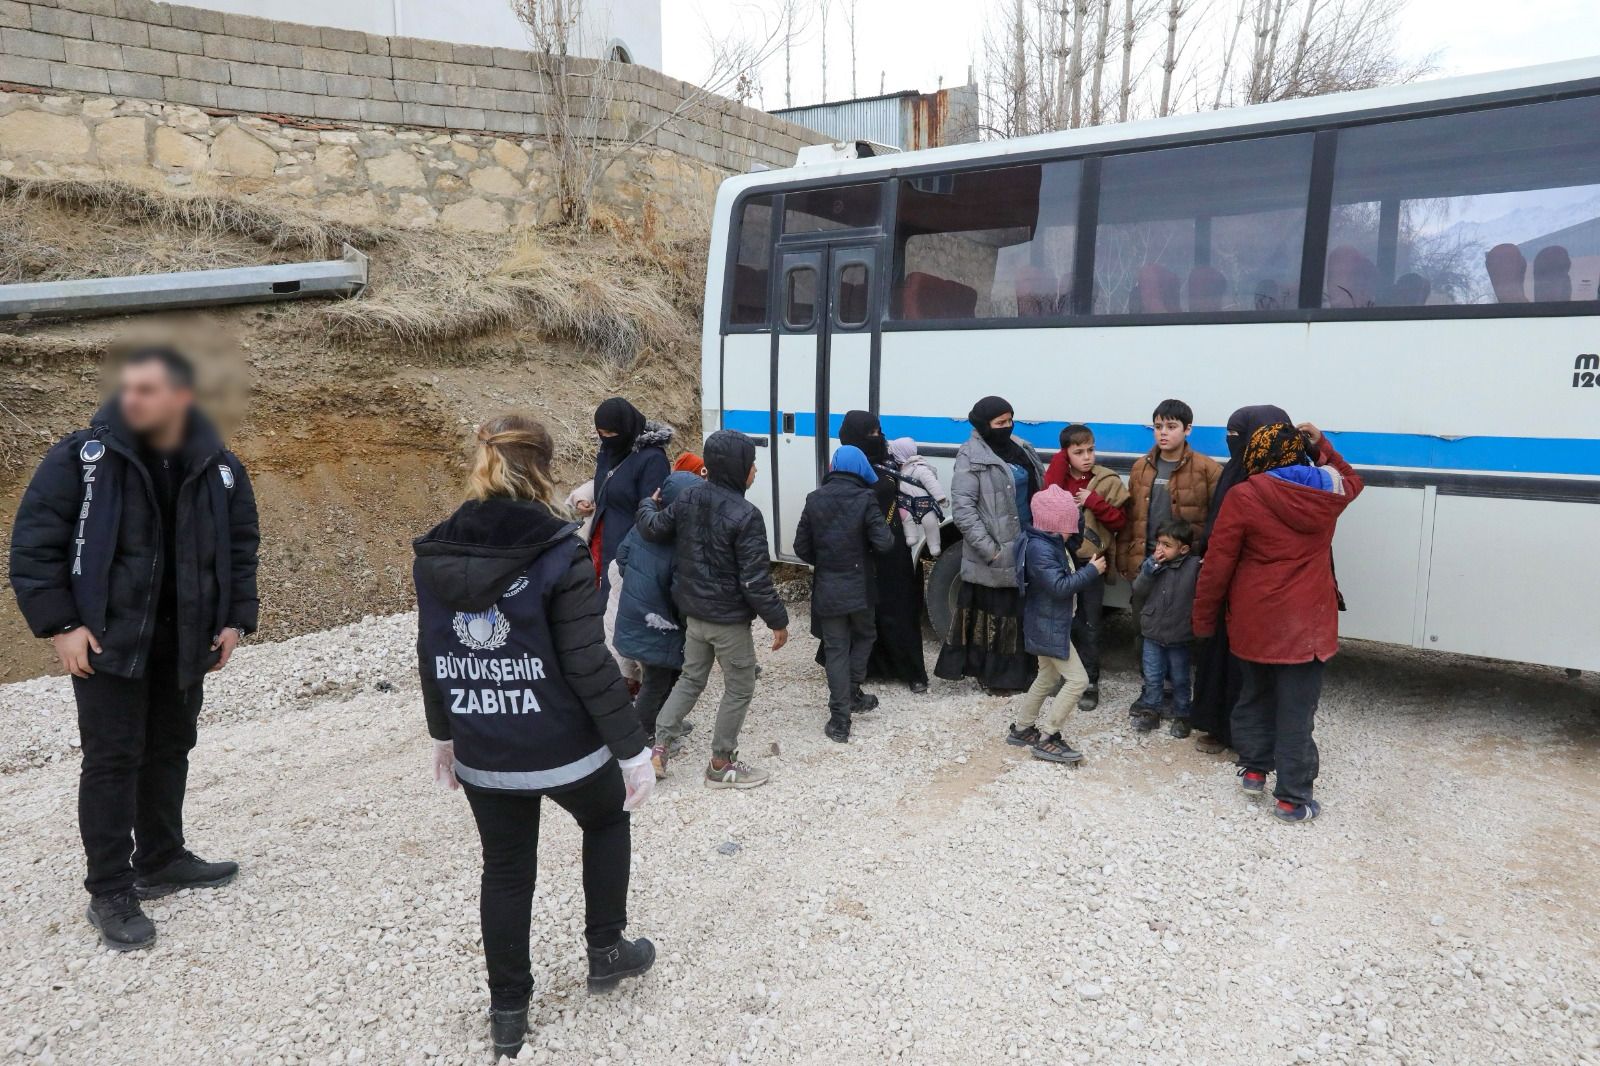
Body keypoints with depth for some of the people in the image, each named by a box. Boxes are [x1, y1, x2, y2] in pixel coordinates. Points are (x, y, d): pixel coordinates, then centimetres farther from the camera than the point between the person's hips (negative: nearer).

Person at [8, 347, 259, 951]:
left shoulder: (219, 469, 0)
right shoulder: (84, 456, -10)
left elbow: (241, 547, 10)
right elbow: (33, 543, -7)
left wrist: (235, 621, 3)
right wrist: (59, 625, -13)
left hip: (185, 641, 4)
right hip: (107, 639, -4)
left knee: (170, 750, 15)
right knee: (113, 760, -2)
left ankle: (160, 861, 32)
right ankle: (109, 893, 10)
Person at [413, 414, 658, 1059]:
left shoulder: (434, 555, -2)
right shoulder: (559, 553, -18)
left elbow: (431, 656, 8)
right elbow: (588, 665, -18)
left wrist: (443, 733, 21)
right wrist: (633, 749, -10)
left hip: (481, 753, 4)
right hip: (562, 748, -4)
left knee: (505, 871, 20)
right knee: (607, 817, 26)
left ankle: (508, 1011, 31)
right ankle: (606, 950, 33)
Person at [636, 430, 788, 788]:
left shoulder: (687, 497, -3)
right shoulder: (745, 515, -23)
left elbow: (652, 529, 10)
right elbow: (755, 579, -23)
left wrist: (649, 503, 31)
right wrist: (778, 620, -12)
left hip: (693, 612, 7)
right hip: (728, 618, -7)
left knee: (691, 679, 23)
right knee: (739, 689, 10)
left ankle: (658, 745, 19)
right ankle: (721, 765, 20)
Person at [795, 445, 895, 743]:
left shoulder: (815, 499, -2)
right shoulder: (865, 499, -12)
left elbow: (802, 547, 0)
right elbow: (883, 543, -18)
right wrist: (888, 534, 5)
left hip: (827, 589, 2)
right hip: (859, 587, -2)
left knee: (836, 650, 6)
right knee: (864, 637, 24)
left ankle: (840, 720, 3)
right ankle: (853, 694, 28)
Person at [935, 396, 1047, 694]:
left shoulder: (1021, 449, 11)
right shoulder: (972, 457, -10)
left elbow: (1039, 490, 18)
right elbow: (962, 509, -16)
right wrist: (990, 549, -19)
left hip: (1026, 548, 7)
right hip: (995, 555, -7)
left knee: (1024, 610, 14)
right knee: (995, 611, 1)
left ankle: (1020, 671, 26)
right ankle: (995, 674, 13)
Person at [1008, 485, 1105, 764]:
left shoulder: (1048, 543, 9)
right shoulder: (1039, 549, -23)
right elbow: (1059, 586, -27)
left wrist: (1085, 570, 5)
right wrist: (1091, 571, -20)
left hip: (1048, 624, 11)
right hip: (1049, 627, -11)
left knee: (1048, 677, 21)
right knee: (1078, 680, -8)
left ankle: (1022, 729, 31)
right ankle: (1047, 739, -3)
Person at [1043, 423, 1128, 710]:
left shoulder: (1108, 481, -5)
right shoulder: (1056, 476, 0)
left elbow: (1120, 521, -5)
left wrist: (1094, 502, -19)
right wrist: (1059, 462, -19)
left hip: (1091, 561, -2)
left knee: (1089, 624, 6)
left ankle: (1090, 683, 16)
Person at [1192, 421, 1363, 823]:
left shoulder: (1244, 497, -12)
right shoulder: (1328, 489, -1)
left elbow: (1217, 564, -8)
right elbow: (1351, 479, 27)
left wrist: (1203, 617, 2)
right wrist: (1322, 445, 23)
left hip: (1255, 618, -1)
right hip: (1307, 619, 1)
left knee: (1256, 692, 20)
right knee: (1297, 707, 5)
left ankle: (1254, 768, 31)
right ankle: (1292, 797, 10)